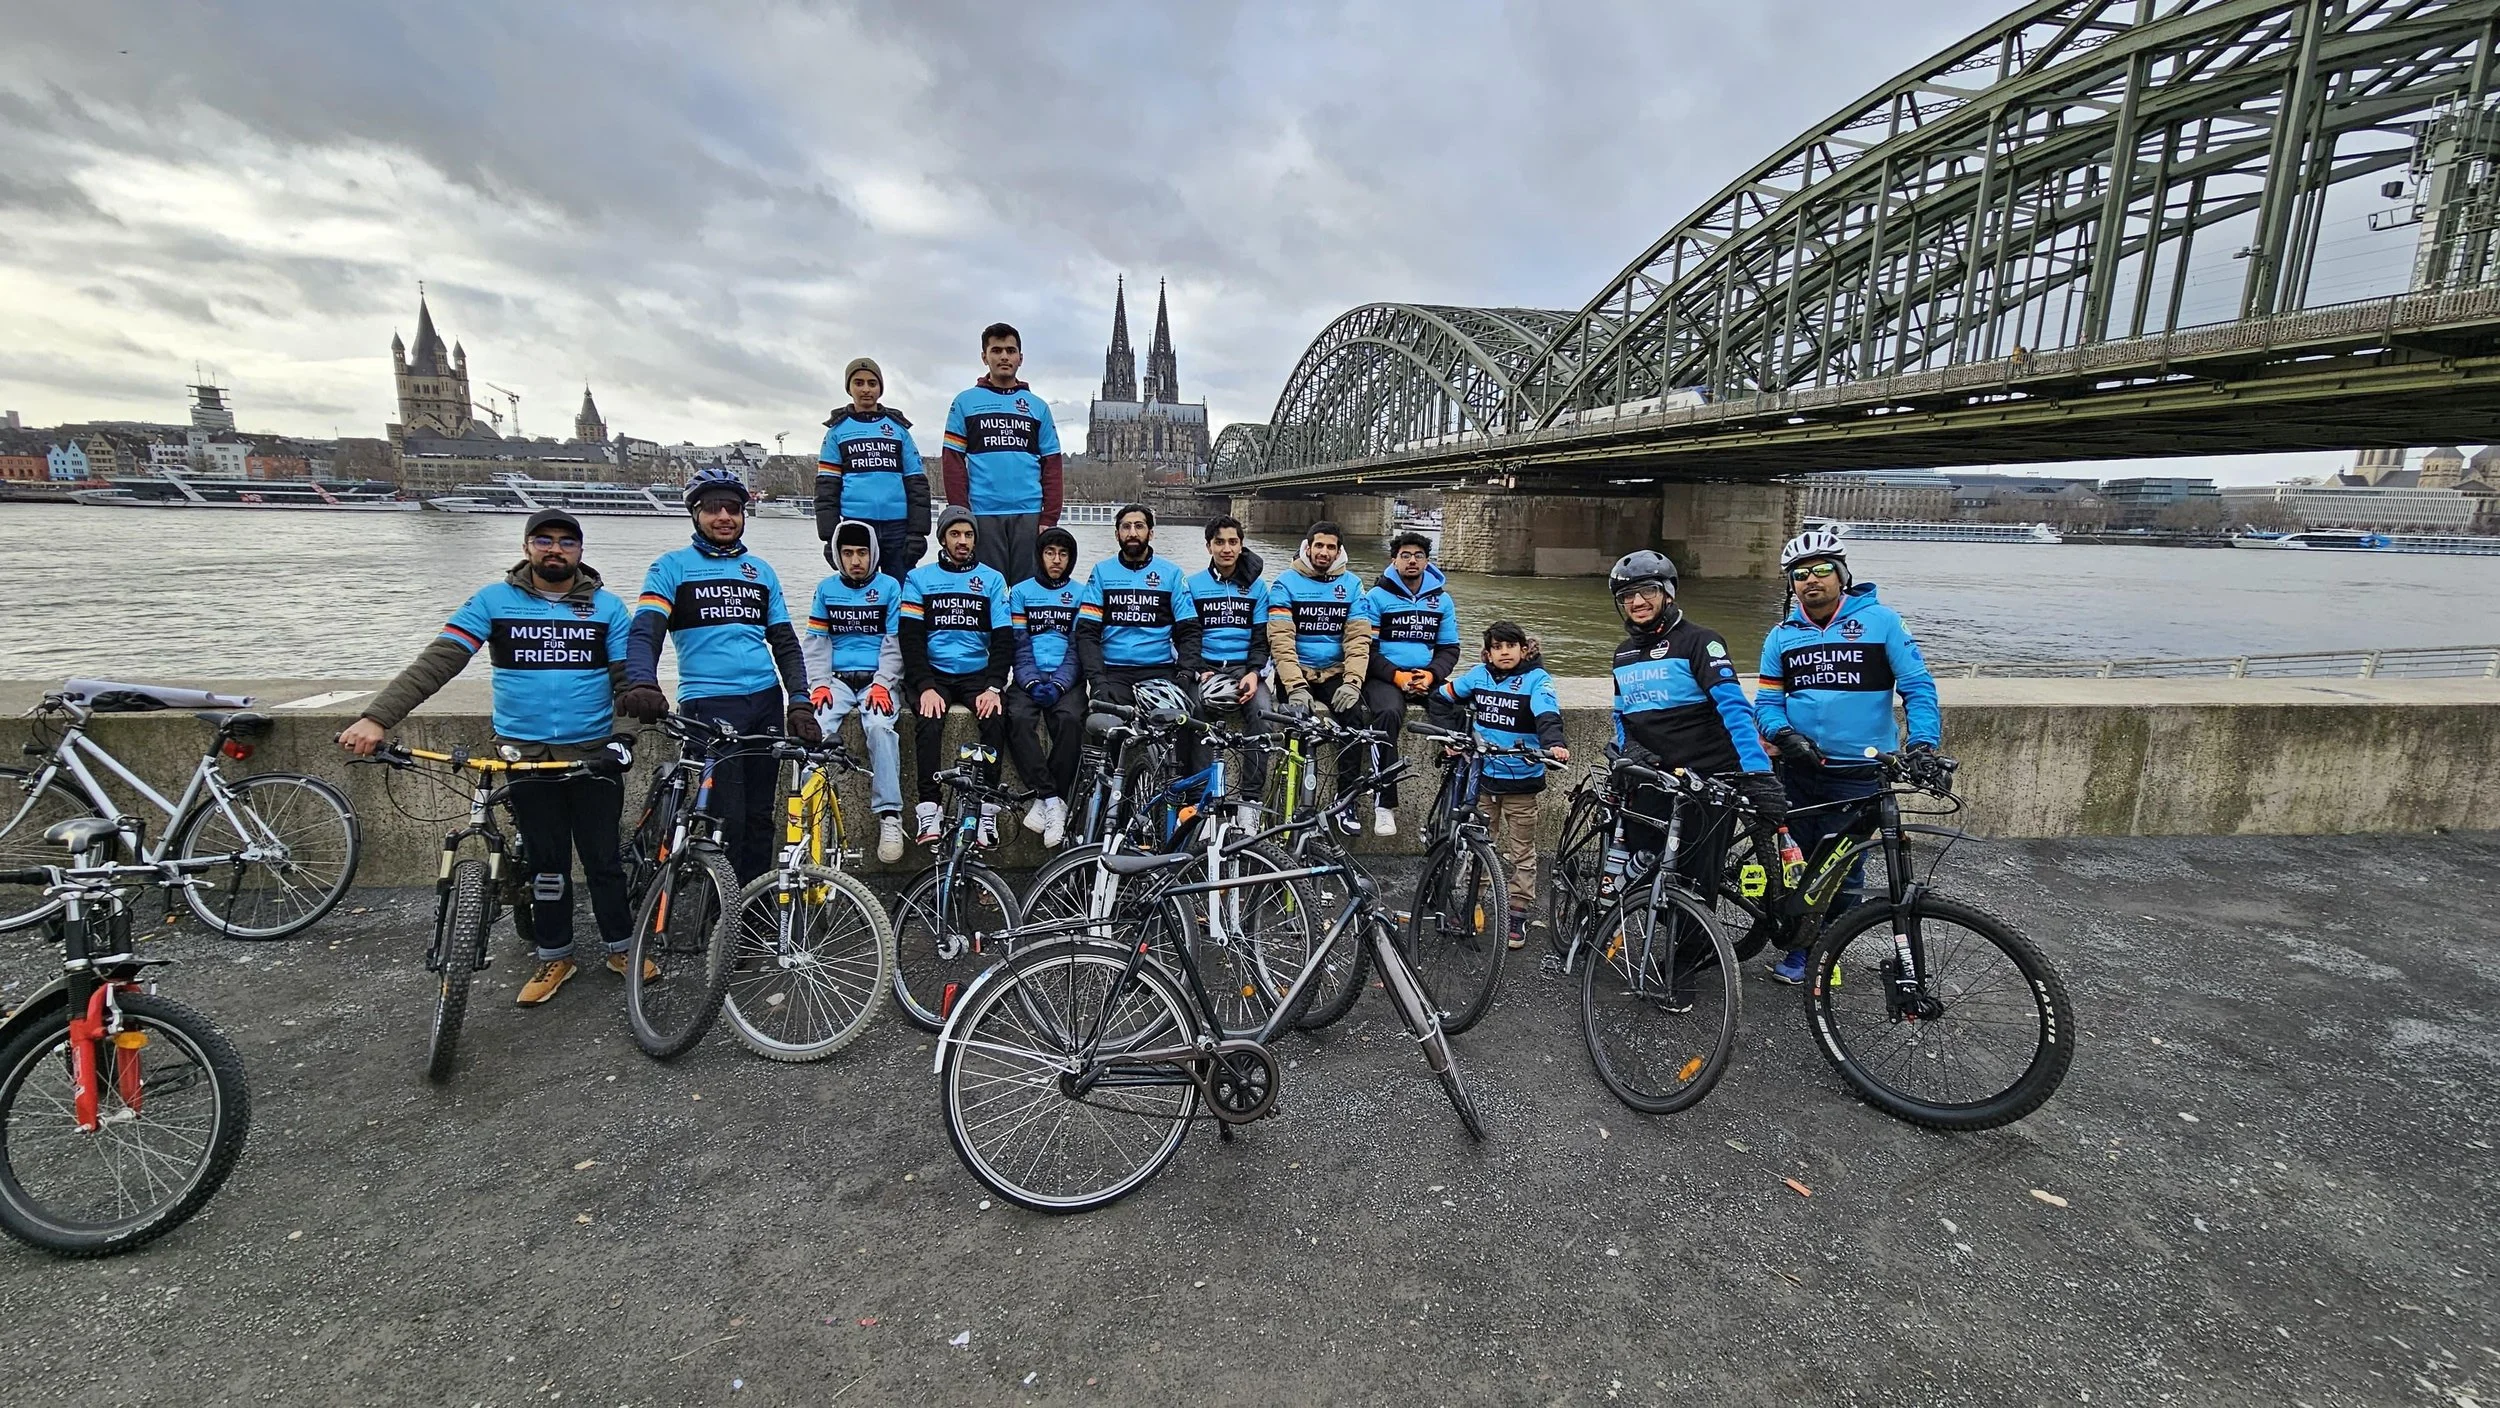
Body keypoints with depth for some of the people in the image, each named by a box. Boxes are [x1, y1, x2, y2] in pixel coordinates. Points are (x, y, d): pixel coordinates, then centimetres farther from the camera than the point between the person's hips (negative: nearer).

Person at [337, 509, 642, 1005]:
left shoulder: (607, 605, 2)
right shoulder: (493, 601, 0)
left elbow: (627, 676, 0)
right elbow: (437, 661, -8)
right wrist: (377, 717, -18)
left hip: (594, 755, 0)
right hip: (525, 755, 1)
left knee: (604, 857, 6)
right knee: (545, 861, 10)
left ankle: (620, 947, 22)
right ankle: (555, 957, 25)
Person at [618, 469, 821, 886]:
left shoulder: (761, 570, 15)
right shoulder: (672, 566, 4)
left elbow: (786, 643, 13)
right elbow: (644, 632, -8)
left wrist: (800, 703, 1)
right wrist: (642, 685, -28)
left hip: (766, 701, 4)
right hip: (708, 705, -4)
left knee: (760, 817, 8)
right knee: (728, 819, -10)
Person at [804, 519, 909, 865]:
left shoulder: (890, 587, 7)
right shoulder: (826, 589, 15)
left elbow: (895, 642, 1)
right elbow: (815, 641, 10)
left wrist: (882, 683, -12)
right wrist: (819, 683, -5)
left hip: (877, 680, -2)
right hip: (837, 678, 3)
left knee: (879, 726, -32)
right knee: (815, 726, -28)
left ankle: (889, 815, -30)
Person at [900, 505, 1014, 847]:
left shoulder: (992, 579, 11)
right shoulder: (918, 578, 9)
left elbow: (1003, 638, 2)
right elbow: (911, 638, 0)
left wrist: (993, 687, -13)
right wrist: (925, 687, -15)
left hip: (978, 674, 0)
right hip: (933, 674, 0)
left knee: (995, 718, -29)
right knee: (930, 720, -31)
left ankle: (987, 808, -25)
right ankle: (928, 809, -28)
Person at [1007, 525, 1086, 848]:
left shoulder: (1080, 594, 11)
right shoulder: (1021, 592, 13)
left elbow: (1078, 646, 3)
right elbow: (1020, 645, 4)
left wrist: (1058, 684, -12)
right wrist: (1033, 682, -12)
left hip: (1066, 679, -1)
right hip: (1029, 677, 1)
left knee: (1070, 719, -32)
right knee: (1019, 718, -30)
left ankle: (1045, 801, -23)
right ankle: (1053, 799, -28)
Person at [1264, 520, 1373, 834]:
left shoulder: (1350, 586, 7)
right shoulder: (1286, 583, -2)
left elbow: (1359, 639, -1)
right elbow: (1281, 640, -12)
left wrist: (1351, 683, -16)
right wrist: (1296, 687, -23)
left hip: (1335, 673, 2)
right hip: (1296, 673, -2)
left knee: (1354, 715, -24)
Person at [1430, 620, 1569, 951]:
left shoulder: (1537, 679, -8)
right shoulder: (1478, 675, 2)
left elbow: (1547, 715, -24)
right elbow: (1439, 699, 10)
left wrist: (1554, 744, -44)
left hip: (1521, 780, -3)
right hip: (1483, 776, 3)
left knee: (1522, 853, 8)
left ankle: (1518, 917, 19)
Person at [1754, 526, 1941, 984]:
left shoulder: (1879, 620, -1)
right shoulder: (1782, 636, 8)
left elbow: (1917, 686, -2)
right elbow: (1766, 701, 7)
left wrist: (1923, 743, -14)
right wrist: (1784, 735, -13)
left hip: (1857, 774, -3)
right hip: (1797, 770, 3)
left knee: (1844, 870, 2)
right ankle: (1799, 946, 24)